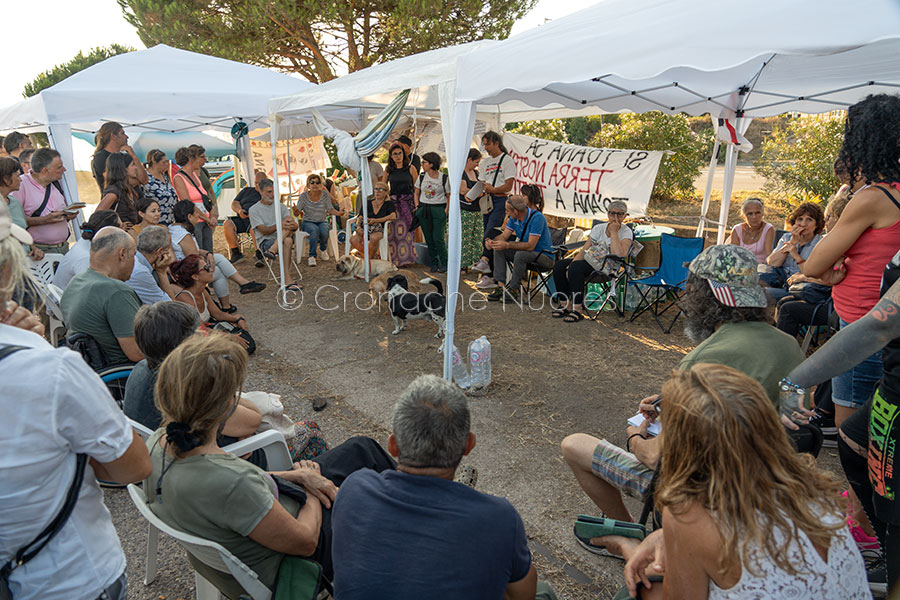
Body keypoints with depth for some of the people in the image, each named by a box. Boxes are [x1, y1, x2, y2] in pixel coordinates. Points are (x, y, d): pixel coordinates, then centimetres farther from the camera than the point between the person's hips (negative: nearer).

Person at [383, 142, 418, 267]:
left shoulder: (410, 168, 4)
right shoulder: (388, 169, 9)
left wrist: (417, 204, -1)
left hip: (408, 201, -1)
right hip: (393, 202, 2)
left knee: (407, 228, -6)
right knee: (393, 231, -2)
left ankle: (407, 258, 2)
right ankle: (395, 259, 6)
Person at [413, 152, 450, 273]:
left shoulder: (443, 178, -5)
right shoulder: (421, 176, 7)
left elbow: (449, 196, -1)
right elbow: (416, 193, 17)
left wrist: (446, 210, -10)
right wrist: (417, 207, 6)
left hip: (438, 209, -4)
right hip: (424, 209, 4)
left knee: (438, 238, -8)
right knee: (429, 239, 7)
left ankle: (444, 264, 7)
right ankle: (434, 264, 18)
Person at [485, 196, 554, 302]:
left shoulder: (537, 217, -25)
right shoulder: (514, 218, 0)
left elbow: (530, 246, -29)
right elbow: (504, 236, 4)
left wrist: (507, 245, -32)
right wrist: (492, 241, -17)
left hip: (544, 256, -8)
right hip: (525, 251, 8)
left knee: (520, 254, -36)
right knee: (498, 249, -6)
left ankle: (513, 290, -22)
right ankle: (501, 286, -14)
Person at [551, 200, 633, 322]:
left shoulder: (626, 232, -5)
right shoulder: (598, 228, 9)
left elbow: (619, 255, -23)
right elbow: (584, 250, 2)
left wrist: (613, 232, -18)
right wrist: (572, 264, -14)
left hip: (607, 266, -6)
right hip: (589, 260, 6)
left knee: (576, 268, -33)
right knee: (559, 266, -17)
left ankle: (578, 310, -27)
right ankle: (565, 305, -9)